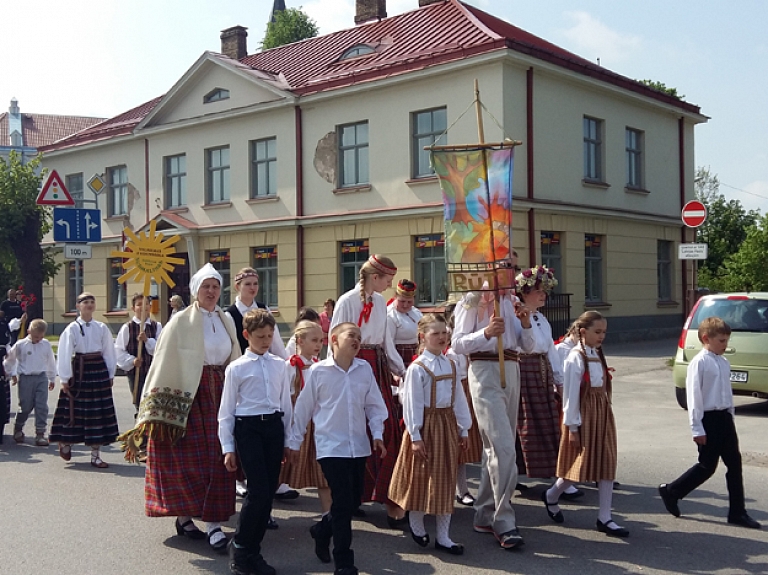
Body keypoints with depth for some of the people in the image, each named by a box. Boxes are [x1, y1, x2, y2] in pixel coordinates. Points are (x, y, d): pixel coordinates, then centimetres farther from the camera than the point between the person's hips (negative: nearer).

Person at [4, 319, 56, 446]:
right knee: (26, 406, 3)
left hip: (41, 378, 2)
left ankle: (40, 434, 2)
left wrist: (52, 379, 20)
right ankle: (18, 429, 29)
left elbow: (51, 362, 14)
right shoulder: (20, 345, -4)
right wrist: (12, 374, 10)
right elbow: (9, 360, 9)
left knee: (42, 406, -4)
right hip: (26, 378, -2)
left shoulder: (46, 344, 3)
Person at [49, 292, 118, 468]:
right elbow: (64, 354, -5)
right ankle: (65, 442, 30)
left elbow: (109, 352, 10)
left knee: (98, 411, 2)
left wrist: (110, 374, 7)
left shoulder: (102, 328, 6)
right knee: (76, 410, 2)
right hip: (79, 370, -3)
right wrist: (64, 378, -8)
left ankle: (95, 454, 9)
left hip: (99, 370, 3)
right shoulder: (72, 328, -3)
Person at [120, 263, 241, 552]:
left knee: (217, 459, 1)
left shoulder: (226, 320, 10)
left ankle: (213, 523, 4)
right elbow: (164, 363, -7)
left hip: (220, 393, 5)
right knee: (188, 459, 1)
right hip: (189, 395, -4)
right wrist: (157, 408, -12)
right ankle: (184, 515, 17)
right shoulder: (181, 321, -5)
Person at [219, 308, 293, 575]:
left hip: (274, 426, 4)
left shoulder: (279, 365, 9)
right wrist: (228, 448, -1)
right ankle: (239, 547, 6)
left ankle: (253, 551, 18)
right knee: (259, 490, -12)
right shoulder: (236, 368, -1)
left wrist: (288, 440, 12)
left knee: (269, 492, 5)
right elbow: (226, 410, 1)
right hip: (248, 428, -4)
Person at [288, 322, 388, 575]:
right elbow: (303, 408, 1)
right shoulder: (318, 370, -7)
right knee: (343, 502, -5)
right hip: (331, 446, -4)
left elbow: (374, 405, 8)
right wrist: (294, 441, 6)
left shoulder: (365, 369, 1)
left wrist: (377, 435, 1)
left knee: (354, 500, 11)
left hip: (359, 446, 4)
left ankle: (323, 529, 40)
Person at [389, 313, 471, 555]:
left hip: (447, 424, 6)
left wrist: (463, 429, 11)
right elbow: (411, 403, -12)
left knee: (445, 480, 8)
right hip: (425, 425, -6)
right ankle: (417, 525, 26)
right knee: (422, 478, 3)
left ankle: (443, 536, 15)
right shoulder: (417, 368, -11)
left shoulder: (450, 365, 8)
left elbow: (458, 398, 12)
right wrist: (415, 436, -15)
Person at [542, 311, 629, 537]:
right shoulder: (576, 358, -14)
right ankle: (551, 496, 27)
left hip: (602, 413, 8)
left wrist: (604, 414, 11)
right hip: (583, 416, -8)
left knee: (607, 464, 4)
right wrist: (572, 426, -14)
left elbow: (602, 388, 14)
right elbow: (571, 394, -15)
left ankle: (605, 518, 9)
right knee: (580, 465, 1)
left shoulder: (598, 356, 10)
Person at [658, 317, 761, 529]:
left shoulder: (724, 363, 10)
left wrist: (731, 417, 17)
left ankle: (737, 512, 15)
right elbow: (694, 397, -16)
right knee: (707, 466, 1)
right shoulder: (699, 363, -14)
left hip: (725, 417, 8)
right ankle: (671, 491, 18)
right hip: (709, 419, -8)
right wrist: (697, 429, -16)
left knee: (734, 464, 8)